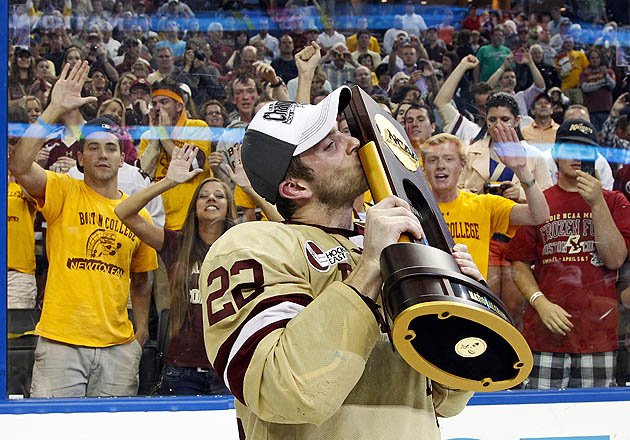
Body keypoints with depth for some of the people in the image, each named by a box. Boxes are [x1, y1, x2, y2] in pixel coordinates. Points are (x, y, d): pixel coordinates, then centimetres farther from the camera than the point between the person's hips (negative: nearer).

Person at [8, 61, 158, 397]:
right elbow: (19, 165, -18)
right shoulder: (63, 192, 2)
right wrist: (56, 109, -21)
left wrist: (141, 331, 13)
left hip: (118, 346, 4)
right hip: (61, 341, -4)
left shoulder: (138, 212, 12)